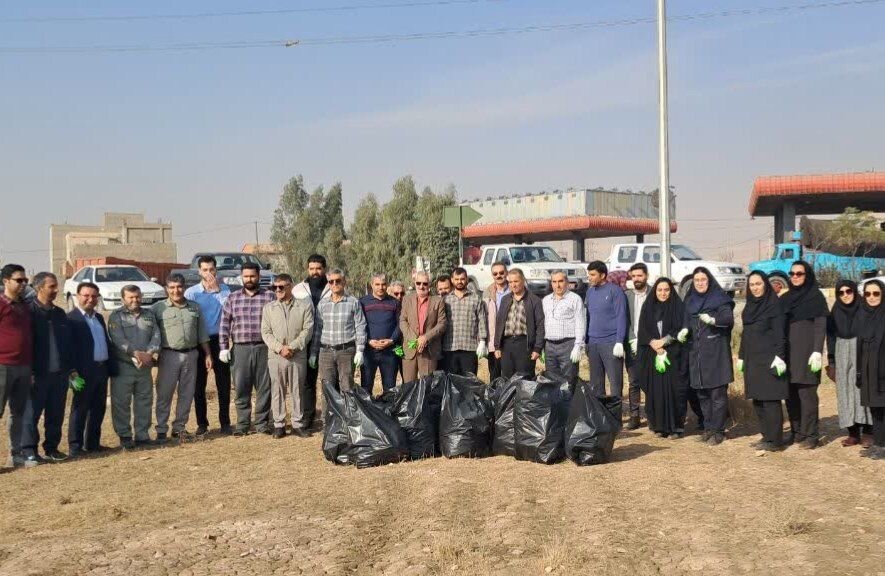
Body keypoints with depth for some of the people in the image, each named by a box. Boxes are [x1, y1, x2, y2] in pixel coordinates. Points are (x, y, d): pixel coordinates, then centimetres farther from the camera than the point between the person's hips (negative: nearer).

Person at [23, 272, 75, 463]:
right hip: (37, 374, -6)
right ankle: (29, 450, 6)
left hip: (59, 373, 6)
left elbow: (68, 342, 19)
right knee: (32, 414, -1)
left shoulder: (59, 313, 15)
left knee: (56, 415, 9)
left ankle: (51, 448, 17)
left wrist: (71, 368, 15)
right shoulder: (29, 311, -5)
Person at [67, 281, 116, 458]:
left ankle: (93, 443, 22)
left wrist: (112, 368, 10)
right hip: (85, 371, -7)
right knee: (80, 409, 0)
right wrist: (74, 372, -20)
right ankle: (75, 447, 6)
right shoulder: (71, 318, -8)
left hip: (102, 369, 7)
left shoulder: (99, 317, 16)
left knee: (98, 408, 12)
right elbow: (69, 347, -14)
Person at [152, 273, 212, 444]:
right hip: (169, 355, -3)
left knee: (187, 394, 9)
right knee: (164, 394, 0)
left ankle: (179, 427, 20)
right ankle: (161, 430, 8)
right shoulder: (158, 308, -1)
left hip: (191, 355, 4)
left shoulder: (194, 307, 10)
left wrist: (208, 355, 10)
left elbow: (202, 334, 13)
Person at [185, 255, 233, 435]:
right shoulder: (191, 292, -3)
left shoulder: (224, 289, 0)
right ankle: (202, 423, 17)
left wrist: (217, 288, -20)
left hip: (218, 339, 0)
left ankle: (225, 422, 14)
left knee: (223, 383, 5)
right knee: (199, 384, 7)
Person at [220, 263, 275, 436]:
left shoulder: (269, 297, 3)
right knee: (241, 389, 5)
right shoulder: (233, 298, 8)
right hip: (240, 349, 1)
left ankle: (262, 423, 14)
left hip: (263, 348, -1)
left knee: (264, 388, 3)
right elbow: (224, 324, 6)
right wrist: (224, 348, 0)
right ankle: (243, 424, 15)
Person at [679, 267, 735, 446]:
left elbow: (729, 318, -14)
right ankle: (708, 427, 18)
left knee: (717, 392, -5)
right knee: (702, 393, 9)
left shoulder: (719, 298, -2)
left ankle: (717, 430, 0)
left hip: (716, 351, -5)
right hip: (696, 351, 6)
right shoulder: (690, 300, 14)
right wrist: (684, 330, -5)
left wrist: (713, 320, -30)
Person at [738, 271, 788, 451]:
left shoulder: (774, 305, -6)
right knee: (757, 400, 10)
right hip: (752, 360, 8)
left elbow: (780, 334, -11)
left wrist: (779, 357, -18)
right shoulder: (749, 306, 14)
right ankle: (766, 436, 18)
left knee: (770, 400, -6)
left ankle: (775, 440, -1)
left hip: (768, 360, -7)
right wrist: (741, 356, 17)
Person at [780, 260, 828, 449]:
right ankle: (796, 432, 14)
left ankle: (810, 435, -1)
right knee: (791, 395, 6)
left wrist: (817, 352, -16)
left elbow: (821, 326, -7)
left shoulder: (816, 297, -1)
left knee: (807, 394, -6)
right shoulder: (785, 299, 14)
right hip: (788, 352, 5)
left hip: (806, 353, -5)